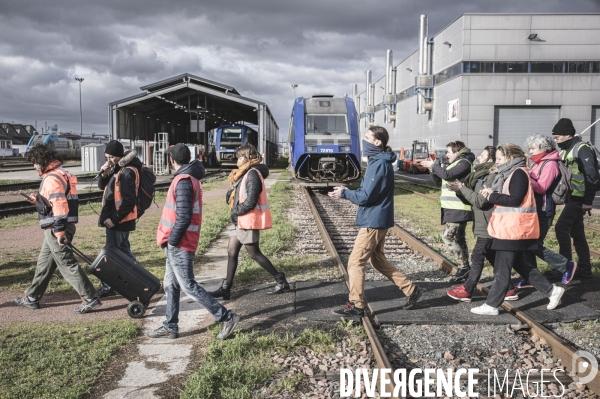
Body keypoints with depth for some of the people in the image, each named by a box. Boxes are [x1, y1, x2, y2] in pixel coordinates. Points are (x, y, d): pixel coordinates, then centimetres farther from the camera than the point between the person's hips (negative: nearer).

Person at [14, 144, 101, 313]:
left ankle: (90, 299, -4)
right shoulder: (60, 174, 15)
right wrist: (39, 200, 27)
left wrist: (59, 230, -27)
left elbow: (60, 205, -26)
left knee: (67, 264, -7)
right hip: (56, 229, 11)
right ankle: (32, 297, 32)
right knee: (44, 263, 19)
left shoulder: (52, 178, -17)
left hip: (56, 229, -10)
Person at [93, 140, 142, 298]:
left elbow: (129, 201, -22)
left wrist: (114, 219, -21)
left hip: (119, 220, -10)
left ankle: (108, 287, 9)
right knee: (123, 250, 16)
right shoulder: (117, 168, 10)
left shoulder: (128, 172, -19)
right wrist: (104, 173, -4)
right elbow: (102, 186, 16)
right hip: (113, 217, 10)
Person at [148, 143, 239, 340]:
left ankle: (226, 317, -1)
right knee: (171, 285, 15)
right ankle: (170, 327, 25)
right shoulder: (190, 177, 12)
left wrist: (172, 240, -16)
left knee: (189, 286, -5)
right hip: (177, 244, 10)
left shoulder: (183, 181, -19)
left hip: (179, 245, -10)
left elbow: (184, 216, -25)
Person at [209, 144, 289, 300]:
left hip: (249, 220, -10)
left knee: (254, 253, -2)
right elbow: (233, 194, 15)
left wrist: (236, 212, -12)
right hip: (242, 220, 10)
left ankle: (281, 282, 8)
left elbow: (251, 201, -23)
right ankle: (226, 288, 15)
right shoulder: (245, 174, 15)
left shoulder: (252, 174, -16)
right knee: (232, 252, 9)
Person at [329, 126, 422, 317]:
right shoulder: (378, 162, 13)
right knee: (378, 261, 18)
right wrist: (346, 191, 4)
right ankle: (411, 290, 24)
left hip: (373, 221, -10)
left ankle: (356, 305, 5)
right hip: (376, 220, 10)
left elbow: (366, 196, -21)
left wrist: (344, 193, -7)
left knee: (355, 262, -4)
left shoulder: (379, 164, -19)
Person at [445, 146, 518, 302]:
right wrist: (461, 188, -3)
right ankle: (509, 290, 23)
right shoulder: (483, 175, 12)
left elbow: (480, 201, -23)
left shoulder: (492, 177, -19)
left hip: (488, 227, -10)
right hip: (485, 226, 10)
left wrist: (462, 188, -15)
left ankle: (467, 291, 8)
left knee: (477, 257, -1)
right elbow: (475, 196, 13)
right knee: (494, 258, 15)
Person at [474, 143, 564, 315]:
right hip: (508, 229, 10)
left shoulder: (519, 173, -14)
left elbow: (515, 200, -21)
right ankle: (552, 290, 26)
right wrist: (491, 194, -3)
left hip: (513, 229, -10)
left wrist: (492, 196, -17)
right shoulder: (509, 173, 16)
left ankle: (491, 305, 4)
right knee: (521, 265, 18)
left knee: (501, 270, -3)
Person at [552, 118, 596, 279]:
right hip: (572, 197, 9)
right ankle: (584, 269, 18)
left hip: (579, 198, -9)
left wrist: (588, 201, -21)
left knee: (561, 227, -15)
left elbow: (591, 176, -19)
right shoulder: (566, 150, 14)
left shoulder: (582, 149, -13)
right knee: (577, 233, 11)